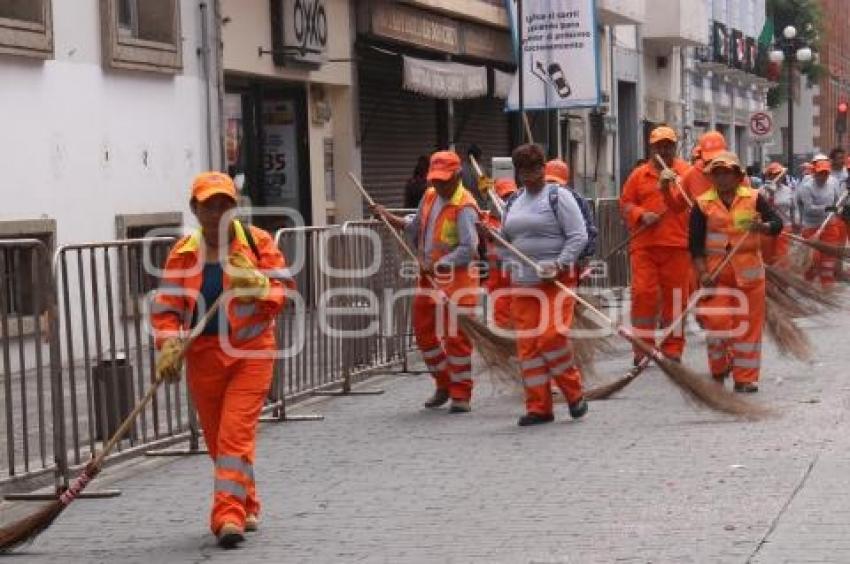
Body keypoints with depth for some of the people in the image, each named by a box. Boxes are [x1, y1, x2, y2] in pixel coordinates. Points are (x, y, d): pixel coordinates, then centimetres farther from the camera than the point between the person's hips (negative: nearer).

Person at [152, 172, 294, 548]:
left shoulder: (258, 242, -1)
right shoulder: (183, 253, 3)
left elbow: (285, 290, -2)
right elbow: (165, 307, 2)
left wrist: (260, 289, -23)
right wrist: (169, 345, -14)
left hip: (251, 351, -3)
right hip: (203, 354, 3)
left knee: (236, 432, -14)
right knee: (216, 438, 11)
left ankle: (229, 515, -15)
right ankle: (246, 507, 30)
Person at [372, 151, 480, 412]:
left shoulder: (464, 208, -16)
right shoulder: (430, 197, 10)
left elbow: (468, 248, -23)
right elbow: (415, 229, 19)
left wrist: (440, 265, -25)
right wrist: (389, 218, 7)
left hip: (456, 279, -8)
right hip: (428, 277, 8)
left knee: (456, 337, -4)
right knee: (424, 331, 13)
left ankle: (461, 395, 6)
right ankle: (444, 384, 29)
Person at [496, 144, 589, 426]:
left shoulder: (558, 196, -2)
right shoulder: (514, 202, 16)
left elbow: (579, 236, -9)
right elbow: (504, 240, 26)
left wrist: (559, 265, -18)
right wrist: (512, 264, 7)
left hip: (557, 282, -6)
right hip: (523, 284, 6)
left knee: (551, 336, -16)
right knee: (527, 345, 2)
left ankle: (574, 393, 5)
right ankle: (539, 406, 9)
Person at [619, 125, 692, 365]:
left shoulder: (685, 172, 6)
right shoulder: (639, 175, 12)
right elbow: (625, 204, 11)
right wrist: (641, 215, -7)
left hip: (676, 245, -1)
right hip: (644, 245, 1)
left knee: (675, 296, 3)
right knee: (643, 293, -3)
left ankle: (673, 349, 12)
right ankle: (643, 345, 7)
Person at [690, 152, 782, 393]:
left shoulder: (753, 198, 1)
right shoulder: (703, 204, 1)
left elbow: (777, 223, -7)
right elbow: (695, 242, -1)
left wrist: (762, 226, -30)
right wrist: (702, 273, -11)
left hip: (748, 272, 0)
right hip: (716, 271, 0)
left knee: (748, 324, 3)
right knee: (717, 321, -5)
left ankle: (745, 378, 11)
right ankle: (719, 371, 17)